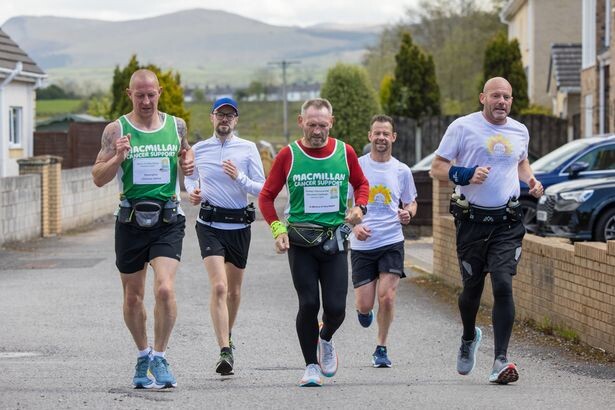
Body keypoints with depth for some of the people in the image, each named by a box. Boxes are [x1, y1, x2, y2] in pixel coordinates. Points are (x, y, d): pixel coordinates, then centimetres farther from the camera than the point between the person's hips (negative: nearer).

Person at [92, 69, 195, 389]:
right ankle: (143, 356, 32)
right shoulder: (116, 130, -1)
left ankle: (159, 358, -4)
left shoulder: (177, 126, 5)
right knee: (133, 296, 11)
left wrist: (188, 163, 2)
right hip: (131, 221, 0)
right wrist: (118, 157, -20)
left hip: (168, 221, 0)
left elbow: (186, 152, 24)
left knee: (165, 289, -18)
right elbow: (98, 178, -2)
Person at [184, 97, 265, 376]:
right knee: (219, 287, -17)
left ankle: (227, 336, 39)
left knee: (234, 290, 13)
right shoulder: (198, 149, 5)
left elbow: (262, 189, -1)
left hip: (239, 225, 1)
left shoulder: (248, 149, 2)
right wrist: (192, 192, 2)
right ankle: (225, 352, -21)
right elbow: (189, 177, 23)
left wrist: (239, 178, -17)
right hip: (209, 225, -1)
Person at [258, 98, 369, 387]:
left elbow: (361, 184, 20)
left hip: (335, 241, 1)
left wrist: (359, 207, 0)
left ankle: (326, 339, 29)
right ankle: (311, 366, 9)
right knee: (309, 304, -7)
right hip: (300, 241, -1)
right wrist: (278, 229, -7)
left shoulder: (345, 152, 3)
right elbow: (266, 196, 6)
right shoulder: (288, 155, -2)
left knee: (336, 307, -5)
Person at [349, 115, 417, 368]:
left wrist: (407, 214, -6)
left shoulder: (402, 171, 5)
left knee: (387, 297, -12)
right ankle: (363, 309, 38)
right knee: (365, 304, -1)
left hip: (391, 242, 0)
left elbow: (411, 203, 18)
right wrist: (354, 225, -12)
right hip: (362, 244, 0)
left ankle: (381, 348, 6)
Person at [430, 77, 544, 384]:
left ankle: (500, 361, -14)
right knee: (472, 288, 8)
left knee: (503, 286, -13)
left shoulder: (519, 131, 11)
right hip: (472, 219, -2)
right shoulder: (463, 127, -2)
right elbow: (437, 167, -1)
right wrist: (466, 175, -19)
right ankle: (469, 338, 40)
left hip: (507, 222, 2)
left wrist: (530, 180, 10)